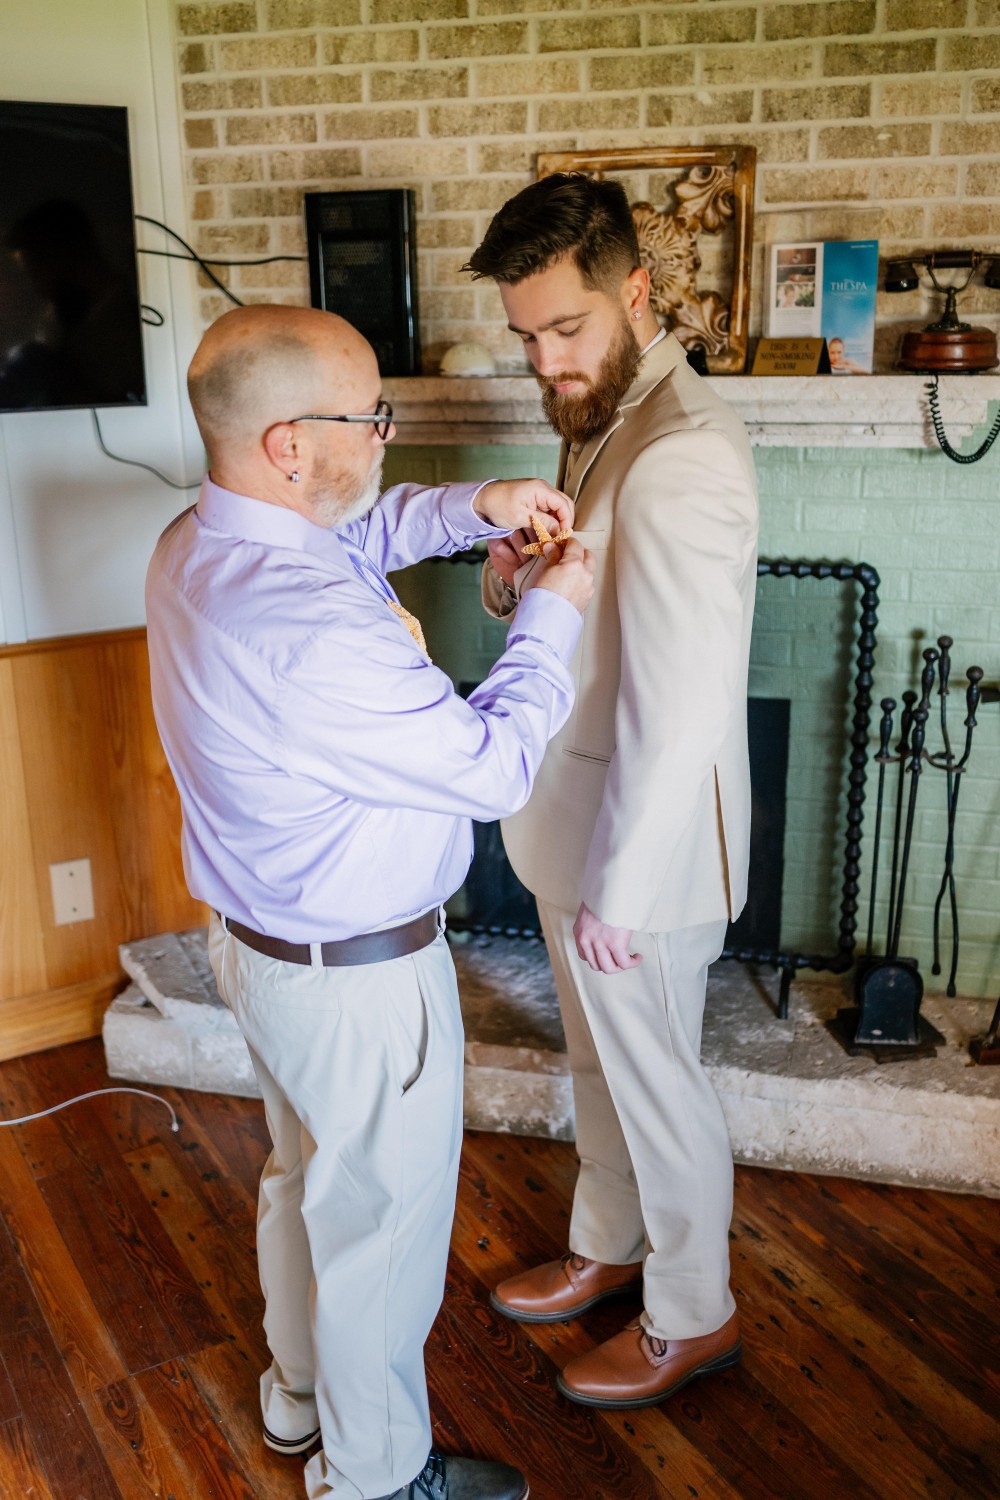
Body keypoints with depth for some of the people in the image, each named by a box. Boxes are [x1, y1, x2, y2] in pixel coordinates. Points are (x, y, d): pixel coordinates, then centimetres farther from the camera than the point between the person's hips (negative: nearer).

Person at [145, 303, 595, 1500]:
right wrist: (552, 616, -12)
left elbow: (353, 536, 15)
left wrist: (473, 507, 0)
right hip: (360, 979, -9)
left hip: (260, 938, 10)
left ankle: (301, 1392, 52)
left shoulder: (195, 547, -4)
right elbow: (496, 767, -26)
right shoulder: (310, 635, -35)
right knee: (382, 1222, 13)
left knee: (305, 1174, 28)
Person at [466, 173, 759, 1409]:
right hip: (578, 816, 9)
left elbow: (684, 711, -28)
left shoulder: (681, 457, -26)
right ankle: (607, 1249, 48)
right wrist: (512, 575, -7)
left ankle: (692, 1317, 35)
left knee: (655, 1083, 11)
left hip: (644, 842, -9)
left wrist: (620, 889, -22)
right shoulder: (601, 418, 6)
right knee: (597, 1061, 25)